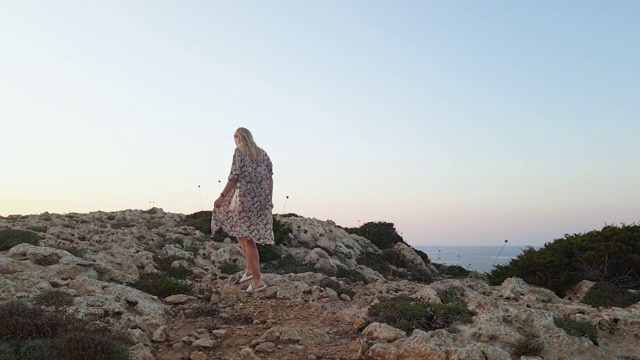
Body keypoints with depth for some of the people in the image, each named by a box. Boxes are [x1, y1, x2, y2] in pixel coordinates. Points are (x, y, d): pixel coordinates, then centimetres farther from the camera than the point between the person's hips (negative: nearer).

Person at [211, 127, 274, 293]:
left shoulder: (239, 151, -3)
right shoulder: (262, 153, 13)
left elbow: (234, 177, -10)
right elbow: (270, 178, 10)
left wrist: (222, 197, -5)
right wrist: (270, 200, 15)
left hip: (246, 198, -6)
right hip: (262, 199, 6)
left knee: (247, 238, 1)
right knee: (249, 235, 21)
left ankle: (257, 279, 2)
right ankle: (251, 268, 19)